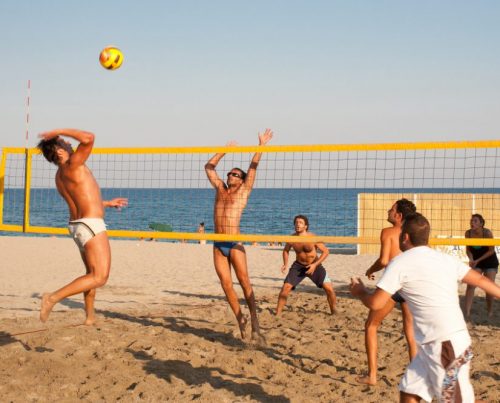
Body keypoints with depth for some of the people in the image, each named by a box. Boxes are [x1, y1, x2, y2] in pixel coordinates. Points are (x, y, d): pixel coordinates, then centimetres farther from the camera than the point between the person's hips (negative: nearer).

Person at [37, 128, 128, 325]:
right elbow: (88, 138, -28)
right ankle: (53, 298, -20)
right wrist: (60, 131, -18)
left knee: (92, 273, 23)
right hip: (91, 226, -10)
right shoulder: (72, 165, -15)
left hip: (77, 225, 10)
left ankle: (90, 316, 28)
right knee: (99, 277, -10)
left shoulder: (60, 176, 12)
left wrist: (108, 203, 35)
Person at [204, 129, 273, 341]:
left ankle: (254, 322, -12)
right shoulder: (220, 189, 16)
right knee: (226, 284, 0)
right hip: (218, 245, 4)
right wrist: (224, 151, 21)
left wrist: (261, 145, 0)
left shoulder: (243, 191, 7)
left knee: (245, 282, -10)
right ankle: (240, 320, 8)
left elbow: (253, 167, 2)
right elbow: (209, 167, 21)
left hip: (234, 244, -4)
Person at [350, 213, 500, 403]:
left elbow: (375, 303, -9)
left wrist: (359, 292, 11)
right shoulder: (446, 259, 11)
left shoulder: (400, 263, -8)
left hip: (446, 345, -8)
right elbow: (481, 280, 13)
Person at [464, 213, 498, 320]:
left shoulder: (487, 233, -24)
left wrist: (478, 260, -23)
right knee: (470, 285, -12)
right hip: (476, 262, 3)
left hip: (490, 262, -3)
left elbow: (491, 250, -18)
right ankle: (467, 313, -15)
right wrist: (471, 259, -22)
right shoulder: (468, 233, -13)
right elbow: (468, 249, -3)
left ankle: (490, 312, 21)